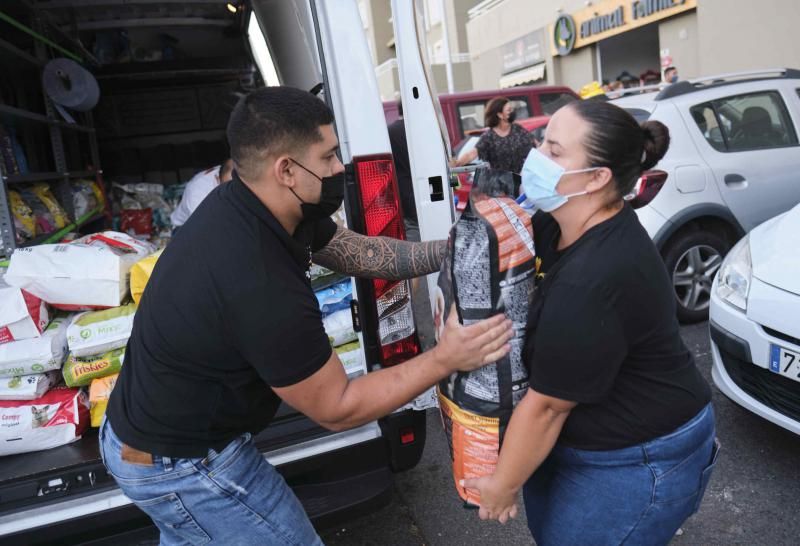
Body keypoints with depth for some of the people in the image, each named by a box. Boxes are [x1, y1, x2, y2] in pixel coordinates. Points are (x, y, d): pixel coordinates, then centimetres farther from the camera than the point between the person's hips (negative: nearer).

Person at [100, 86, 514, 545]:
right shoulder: (261, 286, -38)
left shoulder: (246, 205, -11)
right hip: (181, 466, -8)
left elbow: (356, 251, 1)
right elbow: (337, 408, -25)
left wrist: (452, 251, -7)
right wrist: (445, 360, -24)